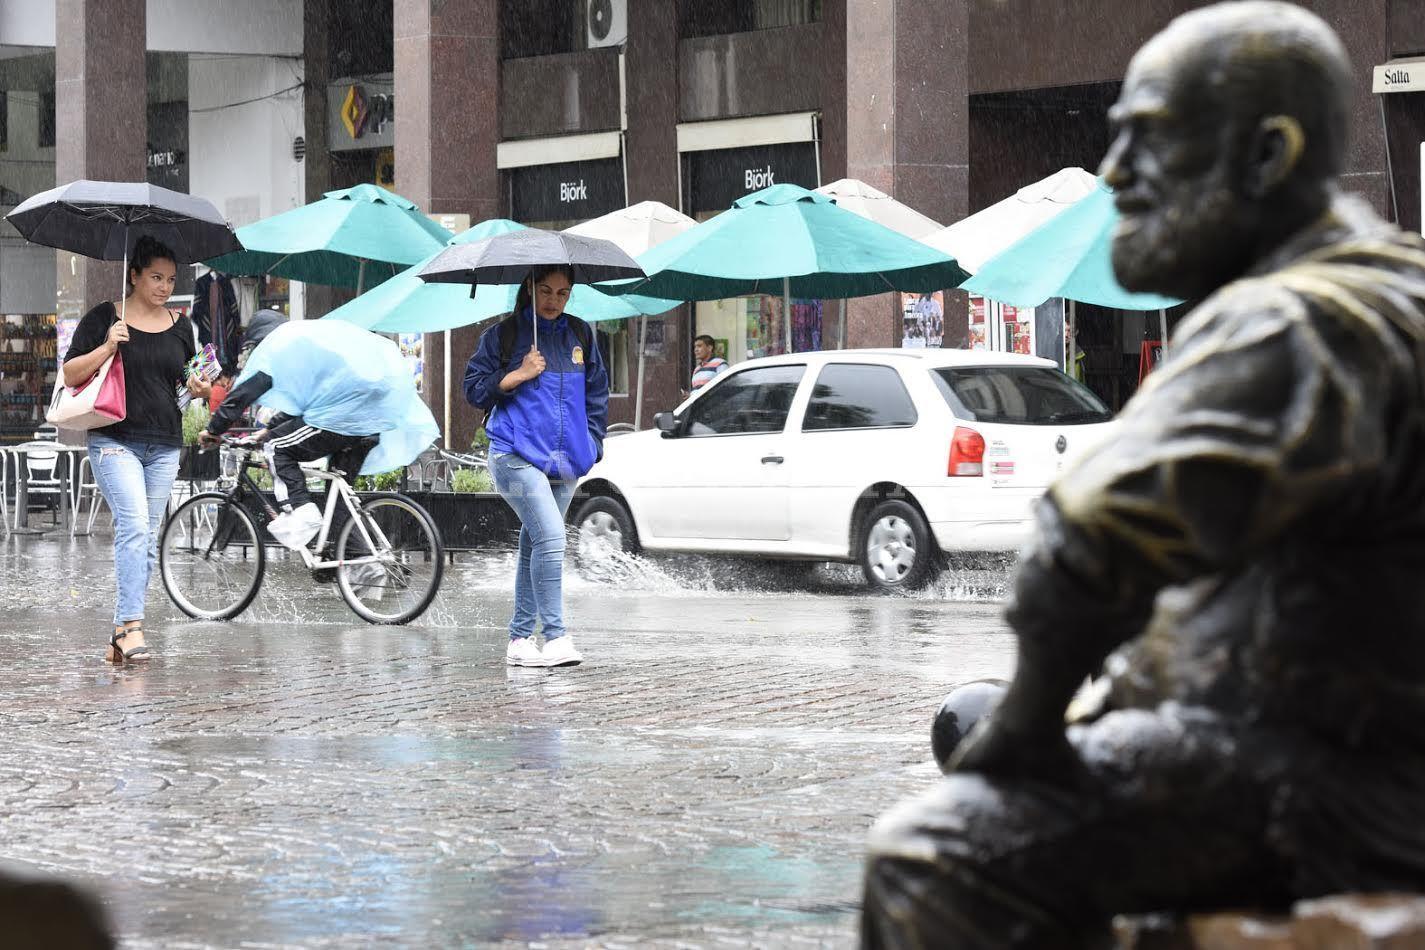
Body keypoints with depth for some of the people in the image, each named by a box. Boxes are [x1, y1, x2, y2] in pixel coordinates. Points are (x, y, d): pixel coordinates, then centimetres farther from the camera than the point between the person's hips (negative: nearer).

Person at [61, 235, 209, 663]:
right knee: (134, 524, -22)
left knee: (148, 538, 3)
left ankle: (121, 634, 8)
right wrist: (107, 347, -15)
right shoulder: (104, 318, 1)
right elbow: (70, 375, -1)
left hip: (165, 446, 5)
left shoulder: (180, 327, 13)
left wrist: (197, 387, 0)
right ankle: (132, 627, -27)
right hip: (115, 440, -5)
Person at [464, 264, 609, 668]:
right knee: (550, 539, -19)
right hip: (517, 456, -5)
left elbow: (597, 392, 22)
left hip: (565, 462, 5)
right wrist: (521, 374, -9)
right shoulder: (504, 335, 2)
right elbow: (475, 388, 1)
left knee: (535, 547, 8)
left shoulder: (580, 335, 15)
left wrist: (592, 444, 14)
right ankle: (556, 637, -18)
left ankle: (520, 639, 15)